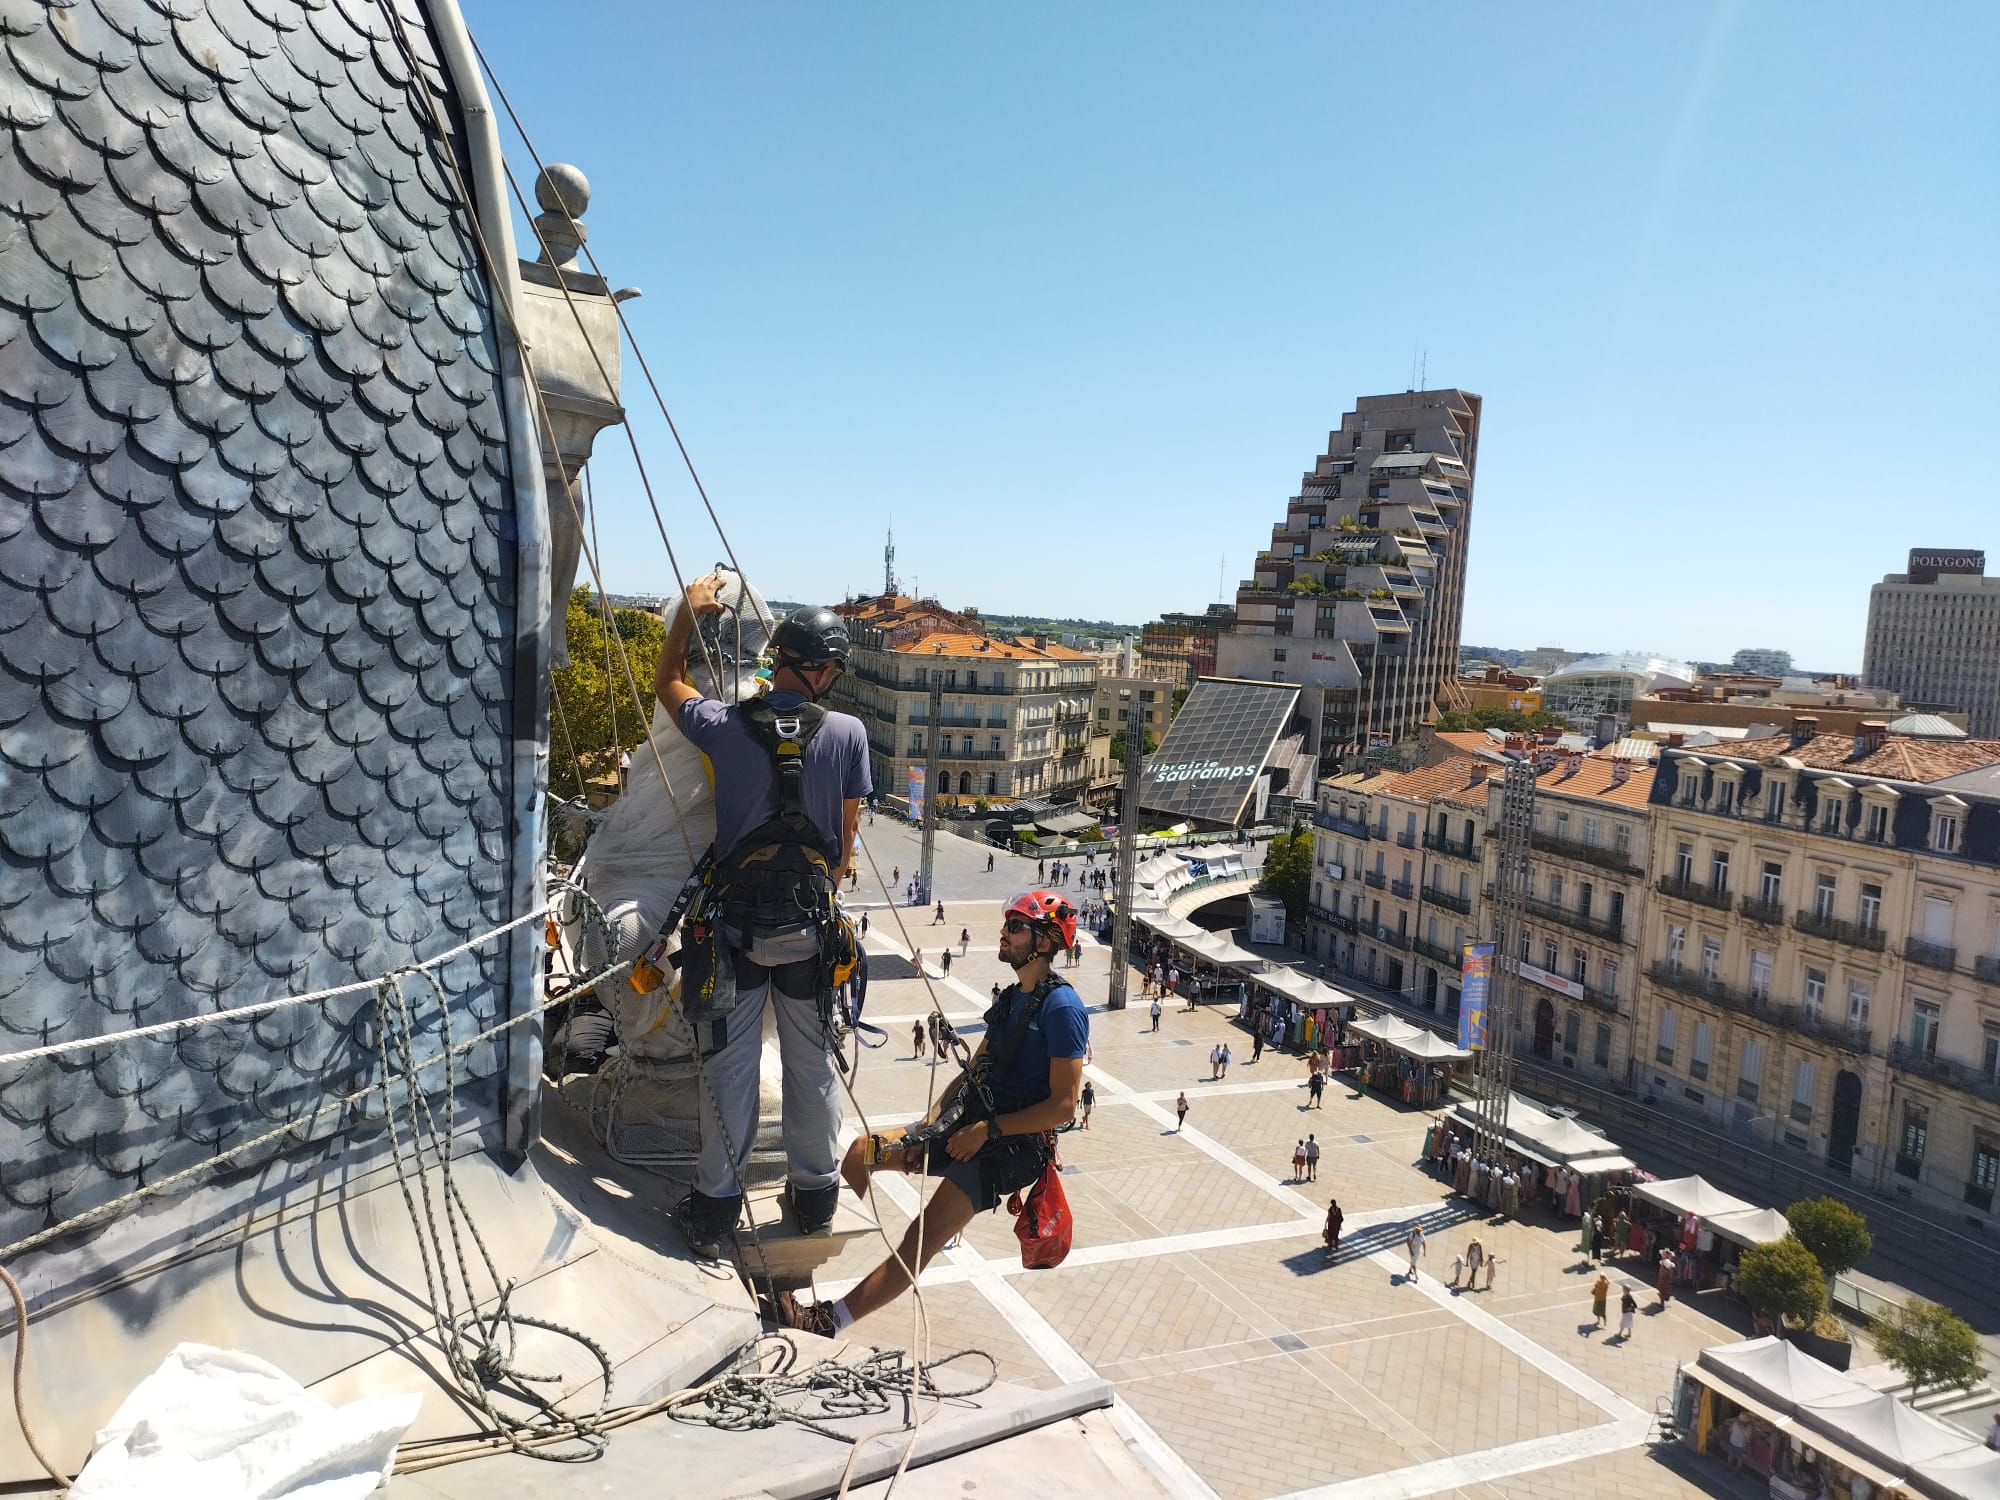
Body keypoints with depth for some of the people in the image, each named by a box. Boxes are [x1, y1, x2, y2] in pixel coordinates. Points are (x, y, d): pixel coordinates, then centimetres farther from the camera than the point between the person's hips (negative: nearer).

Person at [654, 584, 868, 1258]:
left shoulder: (725, 726, -8)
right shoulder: (848, 734, -8)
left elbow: (667, 683, 14)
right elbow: (845, 840, 1)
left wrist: (690, 612, 22)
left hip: (732, 923, 0)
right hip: (809, 926, 1)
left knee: (729, 1067, 9)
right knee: (811, 1064, 14)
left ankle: (715, 1205, 19)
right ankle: (815, 1193, 27)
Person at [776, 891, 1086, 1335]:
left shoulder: (1063, 1008, -15)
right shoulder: (1011, 998, 13)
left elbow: (1063, 1104, -18)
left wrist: (987, 1130, -17)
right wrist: (933, 1117, 2)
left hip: (1015, 1142, -9)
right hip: (970, 1122, 9)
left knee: (922, 1238, -19)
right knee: (860, 1155, 6)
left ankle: (829, 1320, -22)